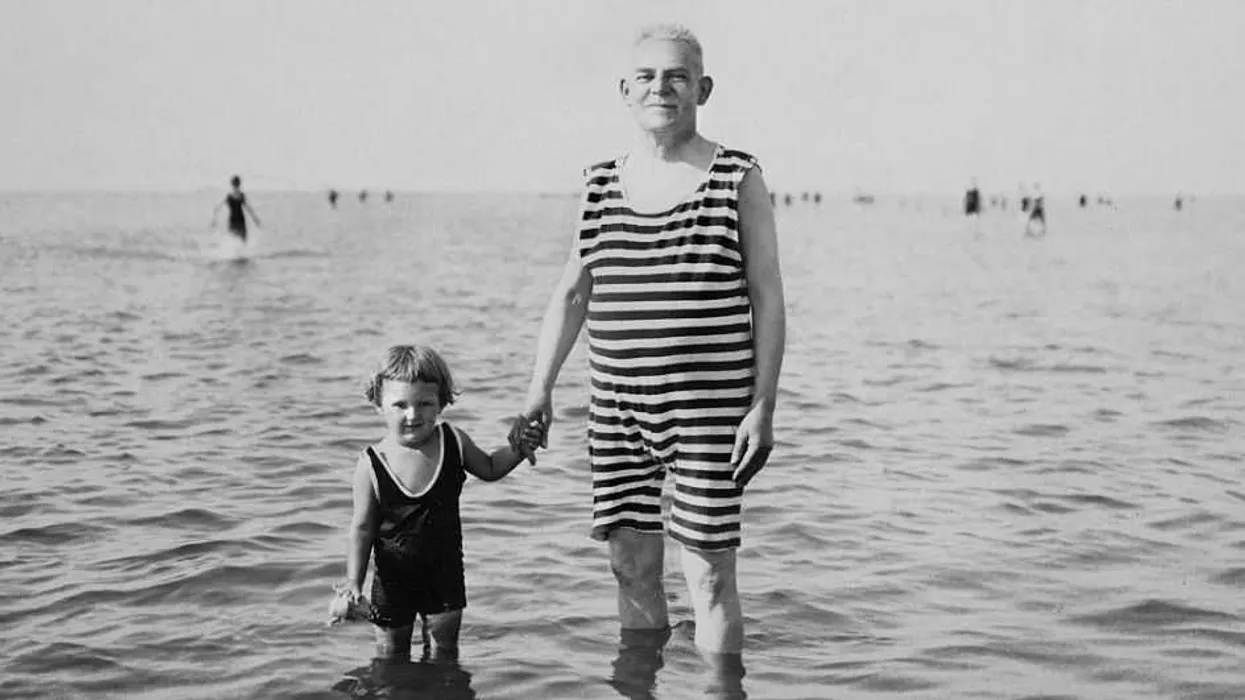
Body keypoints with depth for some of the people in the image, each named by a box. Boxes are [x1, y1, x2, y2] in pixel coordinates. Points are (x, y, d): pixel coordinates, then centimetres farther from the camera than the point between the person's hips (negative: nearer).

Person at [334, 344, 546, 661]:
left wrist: (518, 448, -7)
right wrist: (354, 581, -16)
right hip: (393, 578, -2)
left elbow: (489, 469, 10)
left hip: (444, 573, 2)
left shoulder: (453, 441, -10)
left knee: (443, 652, 9)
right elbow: (362, 528, -10)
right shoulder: (371, 465, -18)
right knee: (390, 657, 11)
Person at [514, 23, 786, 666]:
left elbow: (767, 300, -2)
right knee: (632, 566, 9)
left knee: (708, 574, -2)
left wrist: (763, 408, -8)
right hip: (617, 408, 4)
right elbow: (570, 294, 14)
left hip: (709, 408, -4)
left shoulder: (737, 181, -1)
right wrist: (540, 387, 5)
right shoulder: (602, 185, 10)